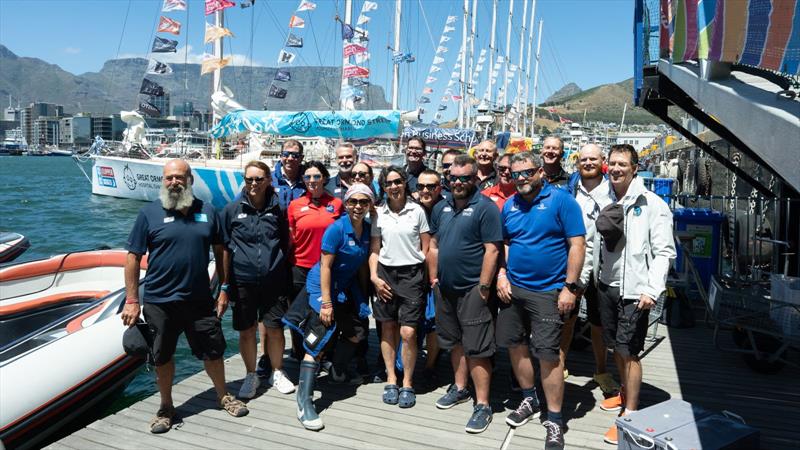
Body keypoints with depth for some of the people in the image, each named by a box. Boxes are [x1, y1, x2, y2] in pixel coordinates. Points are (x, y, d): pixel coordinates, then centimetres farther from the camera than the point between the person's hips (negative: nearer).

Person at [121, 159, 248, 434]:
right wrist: (131, 300, -8)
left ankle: (223, 396, 35)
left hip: (200, 299, 2)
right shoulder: (149, 213, -5)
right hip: (159, 302, -1)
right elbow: (133, 258, -5)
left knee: (213, 351, 12)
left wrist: (224, 289, 4)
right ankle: (166, 408, 33)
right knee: (162, 357, 13)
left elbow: (220, 252, 8)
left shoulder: (207, 212, 2)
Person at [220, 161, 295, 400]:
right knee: (246, 331, 9)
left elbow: (285, 244, 12)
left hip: (273, 281, 1)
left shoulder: (277, 209, 3)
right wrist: (225, 282, 1)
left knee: (275, 330, 6)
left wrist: (284, 275, 9)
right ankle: (251, 375, 29)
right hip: (242, 281, 0)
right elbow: (225, 248, 3)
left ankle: (277, 373, 27)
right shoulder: (233, 209, 0)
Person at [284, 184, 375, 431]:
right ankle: (304, 403, -9)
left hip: (346, 288, 8)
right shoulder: (337, 228, -19)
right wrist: (326, 302, -21)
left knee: (356, 333, 17)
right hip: (322, 287, -8)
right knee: (317, 343, -12)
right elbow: (325, 266, -19)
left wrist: (362, 294, 10)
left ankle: (338, 373, 44)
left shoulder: (368, 229, 1)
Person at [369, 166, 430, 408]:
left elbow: (426, 248, 2)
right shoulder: (379, 213, 7)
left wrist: (429, 277, -4)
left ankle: (407, 383, 10)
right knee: (387, 329, 8)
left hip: (411, 274, -2)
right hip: (385, 273, 3)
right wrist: (374, 276, -1)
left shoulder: (417, 211, 0)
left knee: (408, 332, -7)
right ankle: (391, 379, 22)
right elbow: (374, 249, 10)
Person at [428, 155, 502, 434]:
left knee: (476, 348, -2)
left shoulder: (485, 208, -10)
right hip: (445, 288, 7)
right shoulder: (441, 208, 11)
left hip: (472, 290, -7)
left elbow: (491, 250, -15)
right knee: (454, 341, 19)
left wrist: (483, 287, -17)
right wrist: (434, 279, 11)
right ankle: (460, 388, 35)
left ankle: (482, 405, 7)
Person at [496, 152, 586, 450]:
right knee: (515, 345, 13)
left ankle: (554, 420, 10)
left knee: (548, 353, -5)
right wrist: (502, 274, 2)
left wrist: (570, 287, -15)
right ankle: (529, 400, 35)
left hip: (548, 291, -6)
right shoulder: (509, 205, 8)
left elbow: (577, 245, -11)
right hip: (513, 288, 6)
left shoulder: (561, 200, -8)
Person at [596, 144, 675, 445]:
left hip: (633, 290, -6)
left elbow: (665, 252, -13)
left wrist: (652, 290, -21)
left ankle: (630, 415, 8)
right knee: (615, 347, 18)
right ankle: (625, 393, 38)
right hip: (606, 285, 6)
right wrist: (590, 279, 13)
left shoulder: (652, 204, -10)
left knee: (628, 352, -3)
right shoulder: (606, 202, 8)